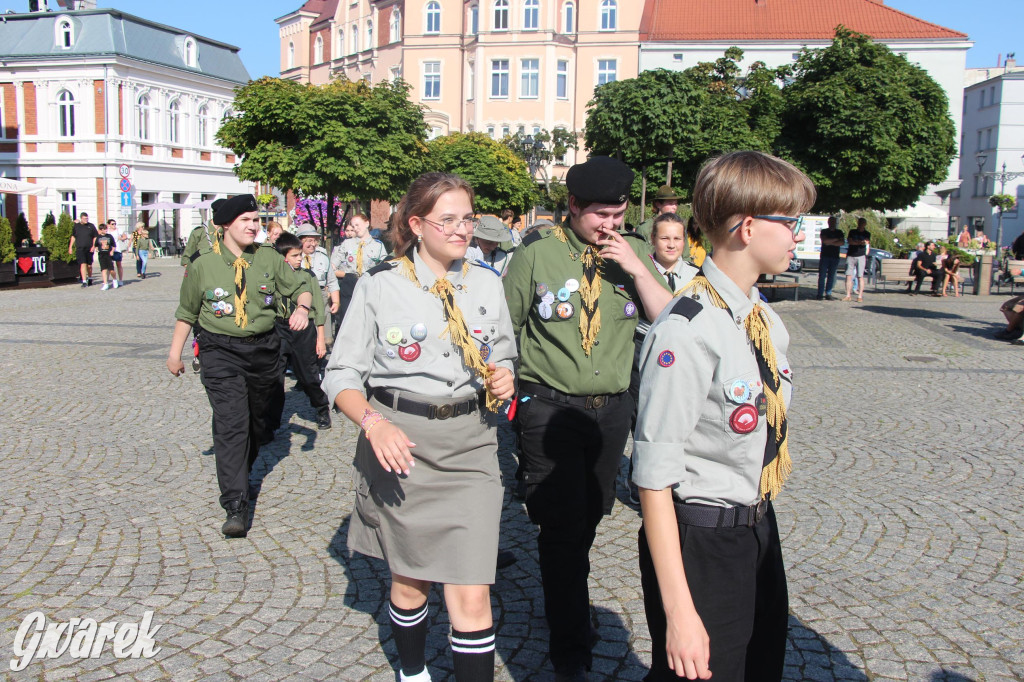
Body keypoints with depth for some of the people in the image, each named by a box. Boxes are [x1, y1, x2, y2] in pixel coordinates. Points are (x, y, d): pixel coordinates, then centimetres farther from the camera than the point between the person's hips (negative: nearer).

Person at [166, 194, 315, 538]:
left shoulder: (269, 259, 3)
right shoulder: (203, 266, -1)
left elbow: (300, 286, 10)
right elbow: (186, 312, 9)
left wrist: (302, 307, -13)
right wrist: (175, 352, 11)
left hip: (263, 349, 3)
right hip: (221, 352, -3)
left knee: (255, 419, 17)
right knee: (231, 423, -15)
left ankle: (242, 473, 44)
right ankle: (235, 507, -17)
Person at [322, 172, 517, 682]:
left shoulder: (487, 284, 6)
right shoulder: (379, 285, -4)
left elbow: (504, 357, 19)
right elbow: (342, 375, -3)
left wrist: (503, 379, -5)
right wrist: (373, 422, -21)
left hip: (470, 447, 2)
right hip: (401, 445, -1)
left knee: (471, 596, -5)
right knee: (410, 580, 16)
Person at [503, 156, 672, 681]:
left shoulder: (634, 252, 3)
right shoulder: (537, 253, -7)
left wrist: (637, 269, -15)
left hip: (614, 406, 4)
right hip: (550, 406, -4)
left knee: (589, 519, 17)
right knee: (564, 528, -6)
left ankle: (566, 607, 40)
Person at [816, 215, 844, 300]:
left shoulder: (839, 232, 14)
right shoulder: (824, 231, 7)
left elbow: (842, 242, -2)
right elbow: (825, 240, -12)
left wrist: (830, 242, -8)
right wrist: (836, 239, -4)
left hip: (835, 257, 3)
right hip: (824, 256, -2)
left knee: (831, 276, 2)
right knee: (822, 276, -6)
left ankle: (828, 294, 5)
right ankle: (820, 294, -5)